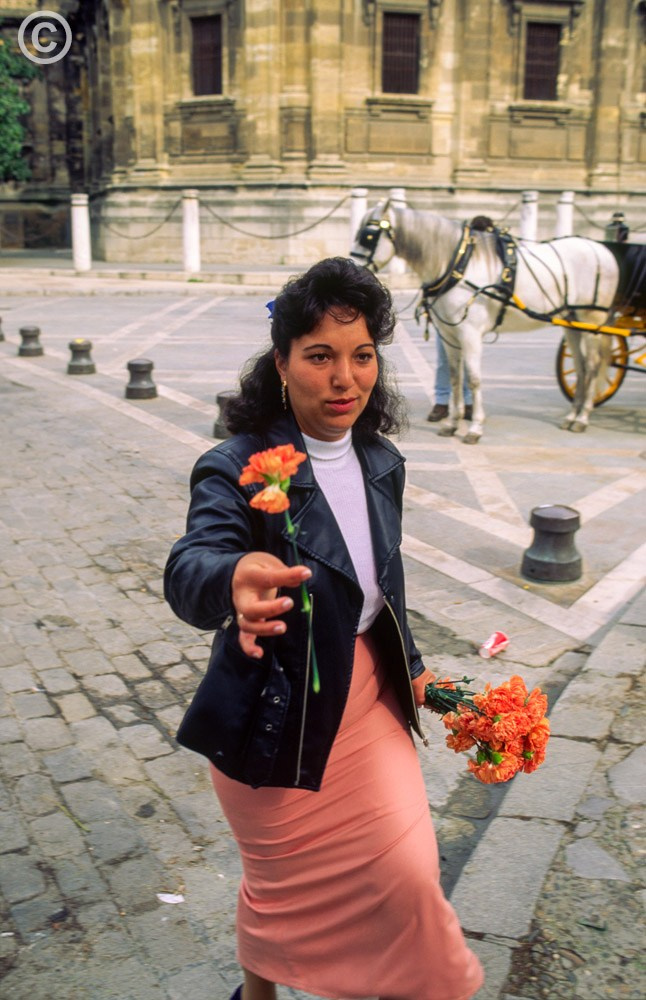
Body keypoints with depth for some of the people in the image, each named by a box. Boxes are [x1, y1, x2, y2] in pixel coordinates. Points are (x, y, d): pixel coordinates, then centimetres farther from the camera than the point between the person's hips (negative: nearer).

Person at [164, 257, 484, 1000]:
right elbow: (190, 565, -39)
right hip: (277, 709, -4)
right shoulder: (238, 469, -21)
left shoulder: (381, 463, -1)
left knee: (408, 874, 7)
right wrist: (234, 580, -61)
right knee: (284, 881, 15)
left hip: (368, 693, 5)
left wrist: (409, 665, 18)